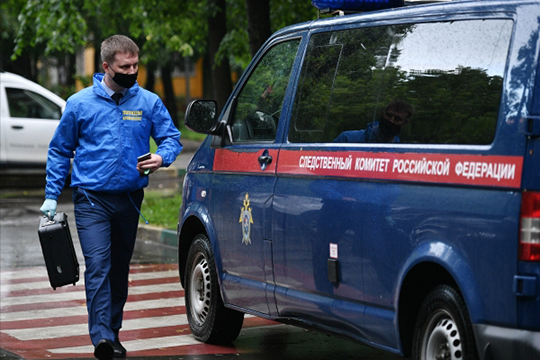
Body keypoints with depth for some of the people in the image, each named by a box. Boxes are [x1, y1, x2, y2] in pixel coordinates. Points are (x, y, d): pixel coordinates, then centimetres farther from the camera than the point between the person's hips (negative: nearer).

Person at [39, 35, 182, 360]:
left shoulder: (149, 102, 2)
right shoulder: (80, 104, 0)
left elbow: (172, 138, 9)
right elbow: (60, 151, 8)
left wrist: (162, 157, -15)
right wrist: (52, 196, 3)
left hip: (130, 199, 3)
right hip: (92, 199, -3)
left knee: (120, 269, 13)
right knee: (98, 266, -16)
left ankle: (113, 331, 26)